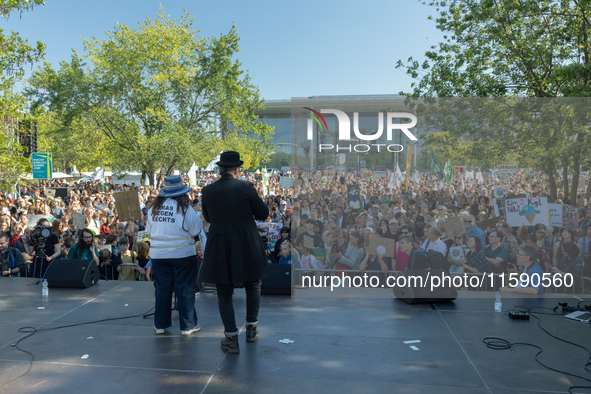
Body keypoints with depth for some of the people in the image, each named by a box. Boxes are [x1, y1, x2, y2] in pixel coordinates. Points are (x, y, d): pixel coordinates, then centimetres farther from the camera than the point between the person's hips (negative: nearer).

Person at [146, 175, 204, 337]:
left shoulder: (153, 209, 3)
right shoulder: (185, 209, -12)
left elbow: (149, 231, 12)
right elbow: (197, 230, -7)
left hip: (158, 255, 4)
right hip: (183, 255, -4)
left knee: (162, 289, 14)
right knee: (185, 290, 5)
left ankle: (160, 325, 23)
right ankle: (188, 325, 13)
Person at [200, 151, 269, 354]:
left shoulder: (207, 191, -2)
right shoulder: (246, 187, -10)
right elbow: (263, 213, -2)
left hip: (219, 248, 1)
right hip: (247, 246, -1)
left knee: (224, 293, 12)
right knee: (253, 285, 21)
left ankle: (231, 339, 13)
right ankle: (251, 328, 32)